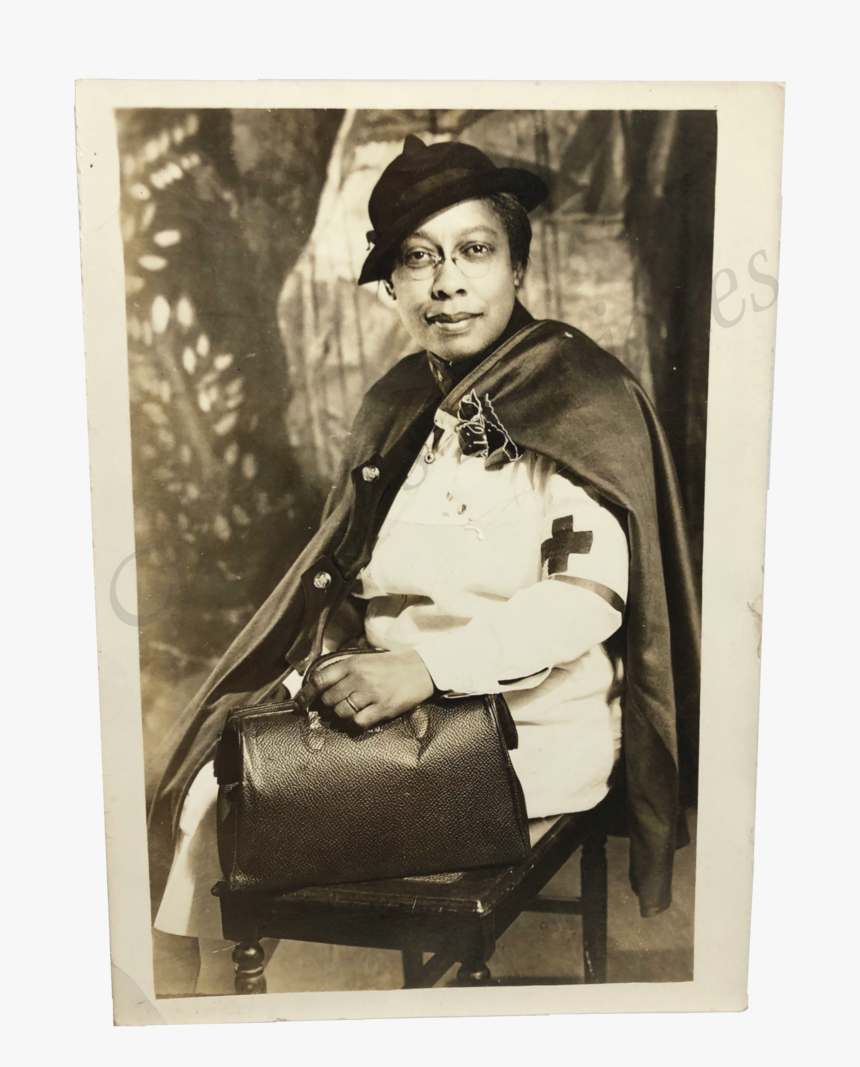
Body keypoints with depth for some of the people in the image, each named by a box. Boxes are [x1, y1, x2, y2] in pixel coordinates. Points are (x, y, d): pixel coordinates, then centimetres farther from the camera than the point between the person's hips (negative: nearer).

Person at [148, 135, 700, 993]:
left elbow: (589, 594, -18)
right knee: (215, 786, -6)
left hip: (527, 723, -6)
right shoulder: (396, 404, 11)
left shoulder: (582, 396, -9)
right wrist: (327, 667, -3)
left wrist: (428, 667, -28)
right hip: (390, 699, 6)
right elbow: (348, 576, 13)